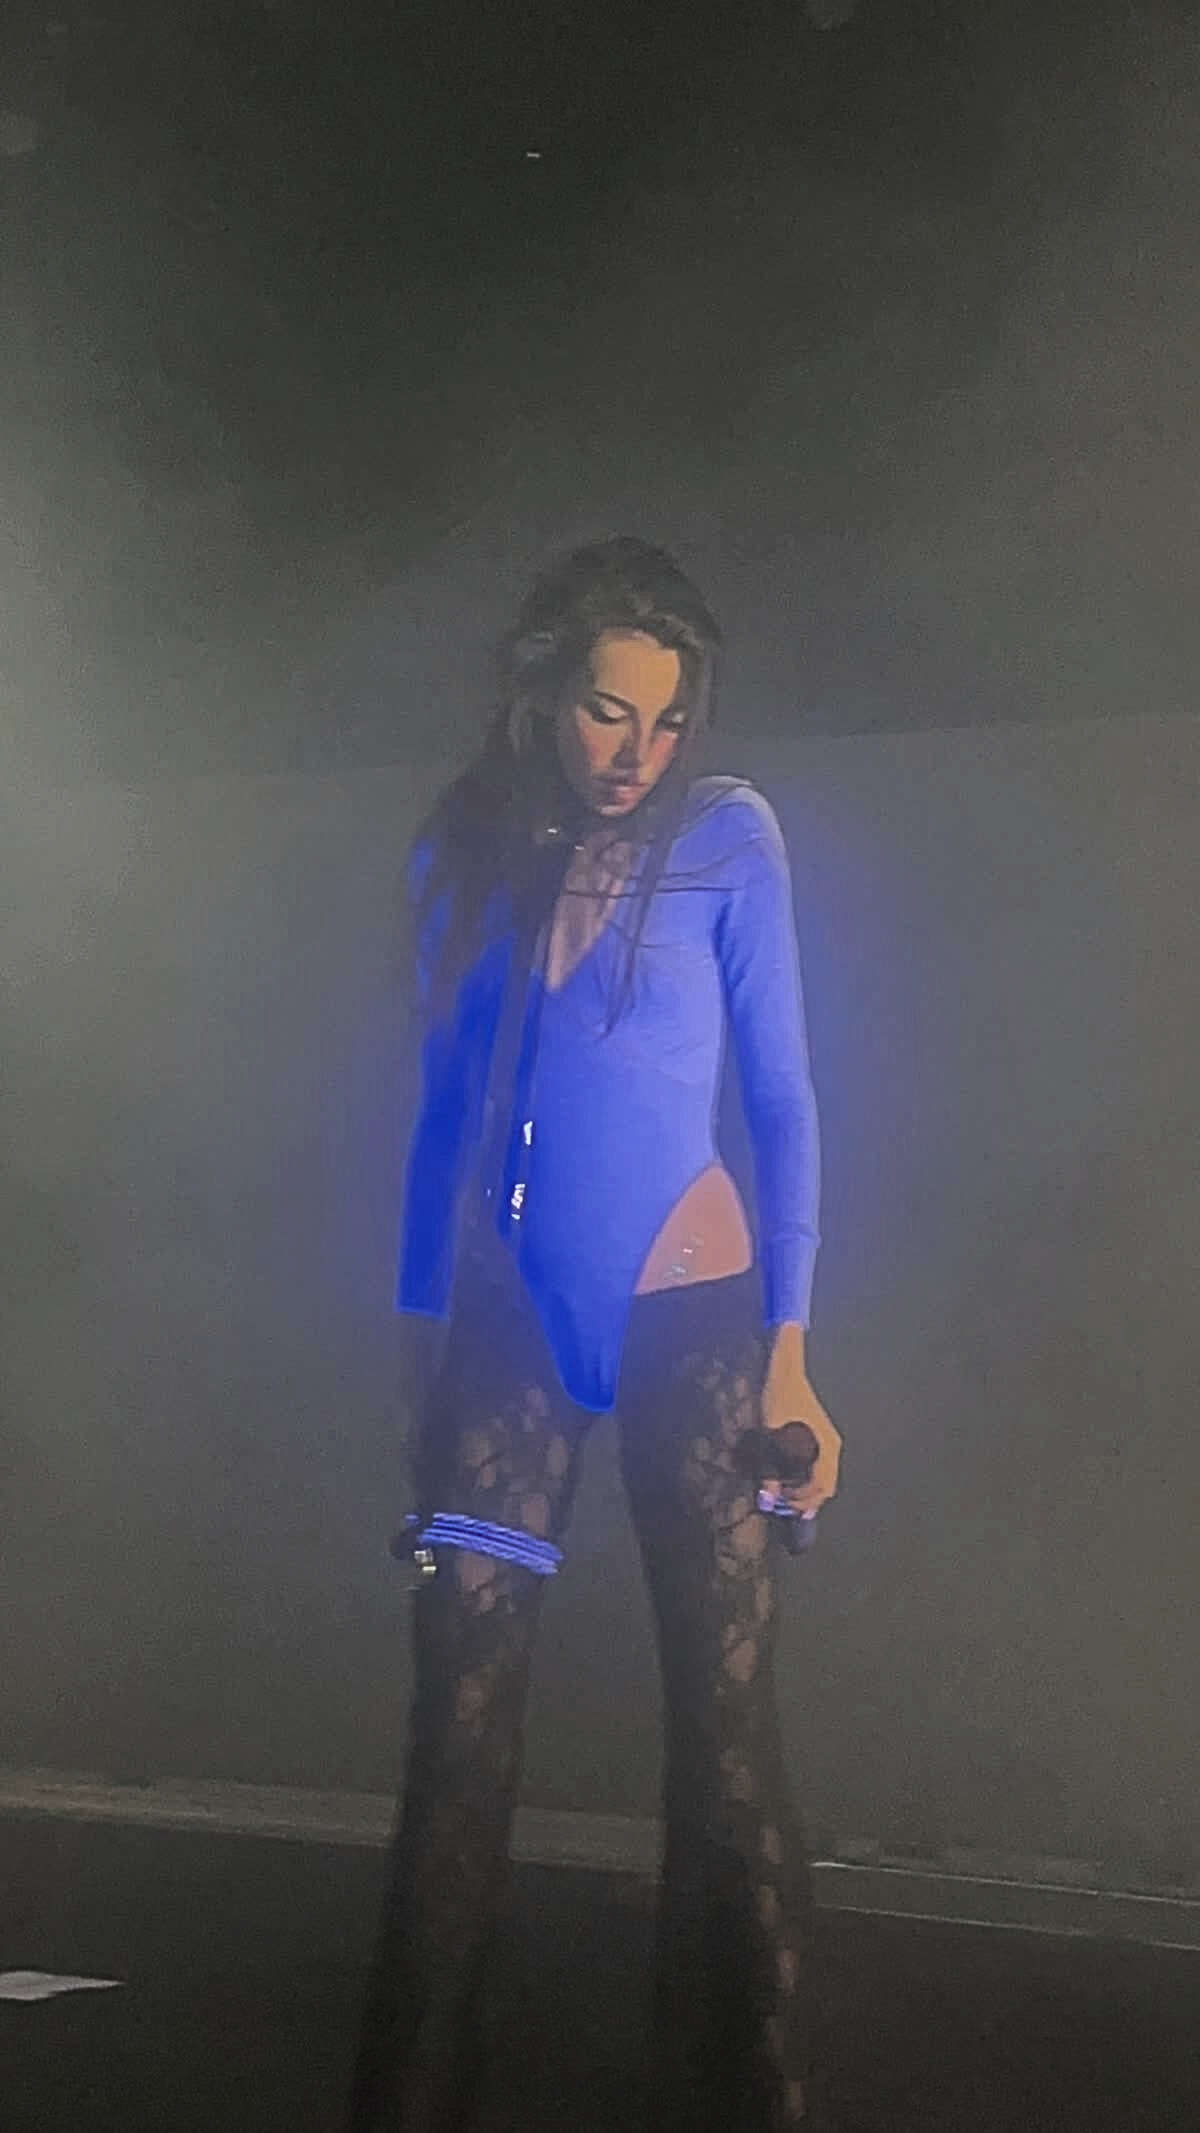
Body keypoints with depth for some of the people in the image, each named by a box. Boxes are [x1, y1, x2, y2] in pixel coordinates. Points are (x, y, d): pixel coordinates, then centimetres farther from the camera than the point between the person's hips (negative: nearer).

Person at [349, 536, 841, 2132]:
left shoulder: (725, 836, -2)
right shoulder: (462, 850, 8)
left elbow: (783, 1097, -2)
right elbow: (449, 1105, 14)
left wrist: (790, 1354, -7)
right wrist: (423, 1330, 15)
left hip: (685, 1313, -3)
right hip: (509, 1318, 3)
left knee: (725, 1734, -2)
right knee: (454, 1732, 2)